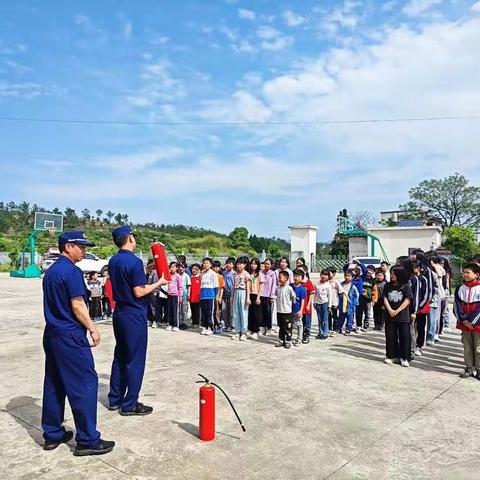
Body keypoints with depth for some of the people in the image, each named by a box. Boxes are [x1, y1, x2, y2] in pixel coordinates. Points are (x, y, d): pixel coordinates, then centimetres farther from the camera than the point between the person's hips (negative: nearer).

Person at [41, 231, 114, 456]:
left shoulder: (51, 271, 13)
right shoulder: (72, 271, -15)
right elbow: (77, 305, -19)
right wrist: (93, 328, -11)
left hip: (51, 334, 10)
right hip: (70, 336, -10)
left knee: (54, 384, 14)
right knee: (85, 383, -4)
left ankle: (52, 434, 24)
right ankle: (87, 440, 2)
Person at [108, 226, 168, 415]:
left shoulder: (113, 261, 7)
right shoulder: (134, 261, -18)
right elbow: (139, 292, -19)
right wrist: (159, 282, -7)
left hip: (119, 313, 8)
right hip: (134, 315, -8)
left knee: (120, 357, 16)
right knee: (135, 360, 1)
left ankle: (115, 399, 25)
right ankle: (129, 405, 8)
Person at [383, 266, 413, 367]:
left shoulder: (406, 286, -2)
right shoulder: (388, 286, 8)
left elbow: (407, 301, -9)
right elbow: (385, 299, 3)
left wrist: (397, 311, -13)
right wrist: (390, 310, -12)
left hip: (403, 316, -3)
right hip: (389, 316, 3)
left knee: (404, 337, 0)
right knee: (390, 337, 6)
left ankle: (404, 358, 9)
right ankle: (392, 356, 16)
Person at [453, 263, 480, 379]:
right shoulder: (460, 288, 4)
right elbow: (457, 306, 2)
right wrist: (464, 321, -8)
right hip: (464, 324, 4)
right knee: (467, 348, 11)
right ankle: (469, 368, 20)